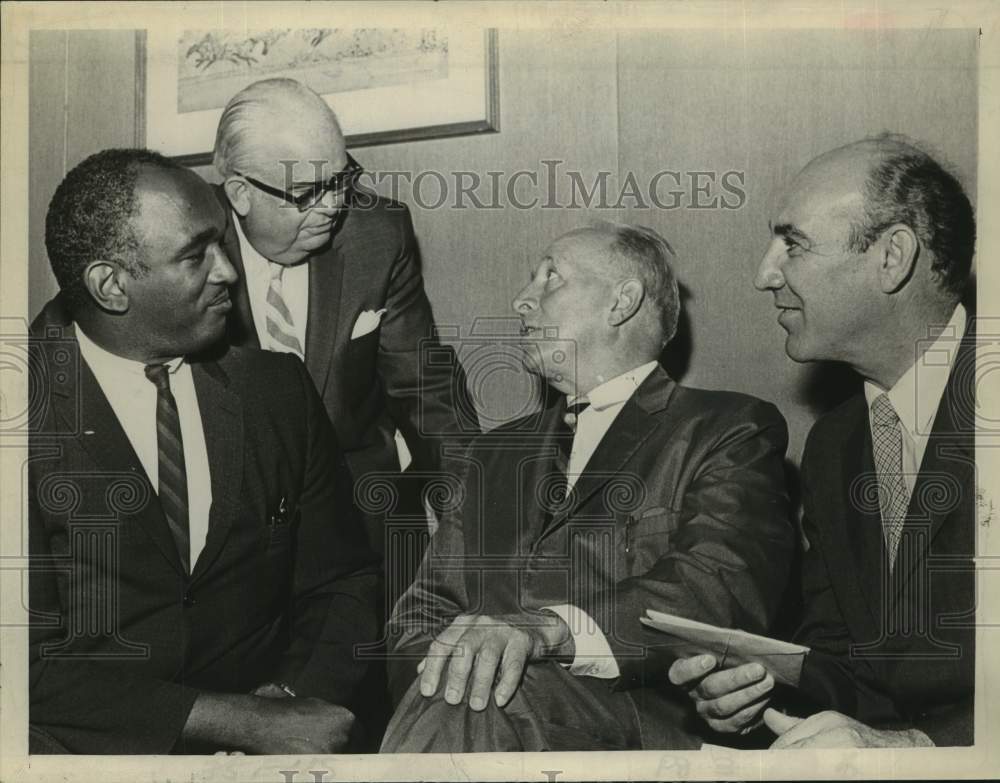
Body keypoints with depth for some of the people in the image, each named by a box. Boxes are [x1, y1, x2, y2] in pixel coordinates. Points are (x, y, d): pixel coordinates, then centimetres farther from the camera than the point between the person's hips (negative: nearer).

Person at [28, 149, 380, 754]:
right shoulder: (34, 411, -9)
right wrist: (248, 722, -17)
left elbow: (343, 584, 7)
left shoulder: (276, 385, 1)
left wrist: (304, 698, -12)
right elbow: (37, 662, -11)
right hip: (94, 742, -1)